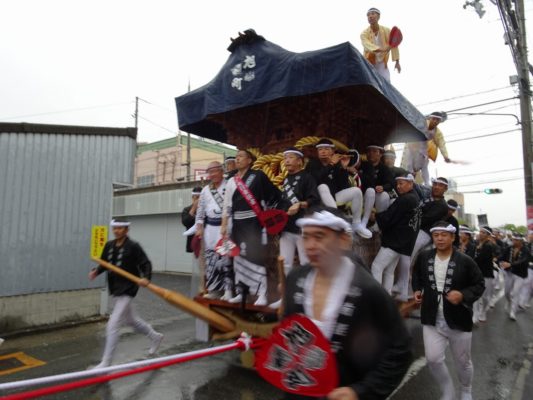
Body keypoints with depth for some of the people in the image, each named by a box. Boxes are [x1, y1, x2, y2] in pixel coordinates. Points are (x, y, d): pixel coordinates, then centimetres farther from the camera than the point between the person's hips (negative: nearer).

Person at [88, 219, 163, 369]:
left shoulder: (133, 246, -14)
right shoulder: (109, 245, 4)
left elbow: (146, 264, -13)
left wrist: (146, 278, -31)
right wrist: (96, 271, -8)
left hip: (127, 290, -8)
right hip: (115, 289, 8)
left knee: (113, 325, -10)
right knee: (132, 319, 22)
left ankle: (105, 363, 3)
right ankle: (155, 337, 44)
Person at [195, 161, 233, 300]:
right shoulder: (205, 190, 14)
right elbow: (200, 212, 16)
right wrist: (199, 228, 8)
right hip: (210, 228, 6)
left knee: (225, 257, -8)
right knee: (210, 258, 8)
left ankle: (228, 290, 1)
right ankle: (214, 289, 17)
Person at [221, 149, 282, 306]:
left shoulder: (258, 176, -2)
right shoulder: (231, 182, 12)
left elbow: (275, 194, -1)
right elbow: (227, 205, 12)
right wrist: (224, 225, 8)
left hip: (254, 222, -5)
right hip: (238, 224, 5)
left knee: (256, 256, -8)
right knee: (238, 257, 8)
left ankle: (262, 294, -3)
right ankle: (240, 292, 19)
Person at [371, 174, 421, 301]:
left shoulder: (404, 200, -16)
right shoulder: (415, 198, 15)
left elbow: (388, 217, -16)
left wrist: (376, 215, 1)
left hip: (395, 240, -10)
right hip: (405, 241, 10)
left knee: (376, 267, -9)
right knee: (389, 271, 11)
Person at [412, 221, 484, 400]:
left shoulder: (465, 261, -12)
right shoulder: (423, 257, -2)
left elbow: (479, 284, -4)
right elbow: (416, 275, 17)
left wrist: (463, 295, -21)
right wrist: (417, 290, 0)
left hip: (459, 320, -1)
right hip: (432, 319, 2)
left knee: (463, 361, 16)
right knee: (433, 359, -4)